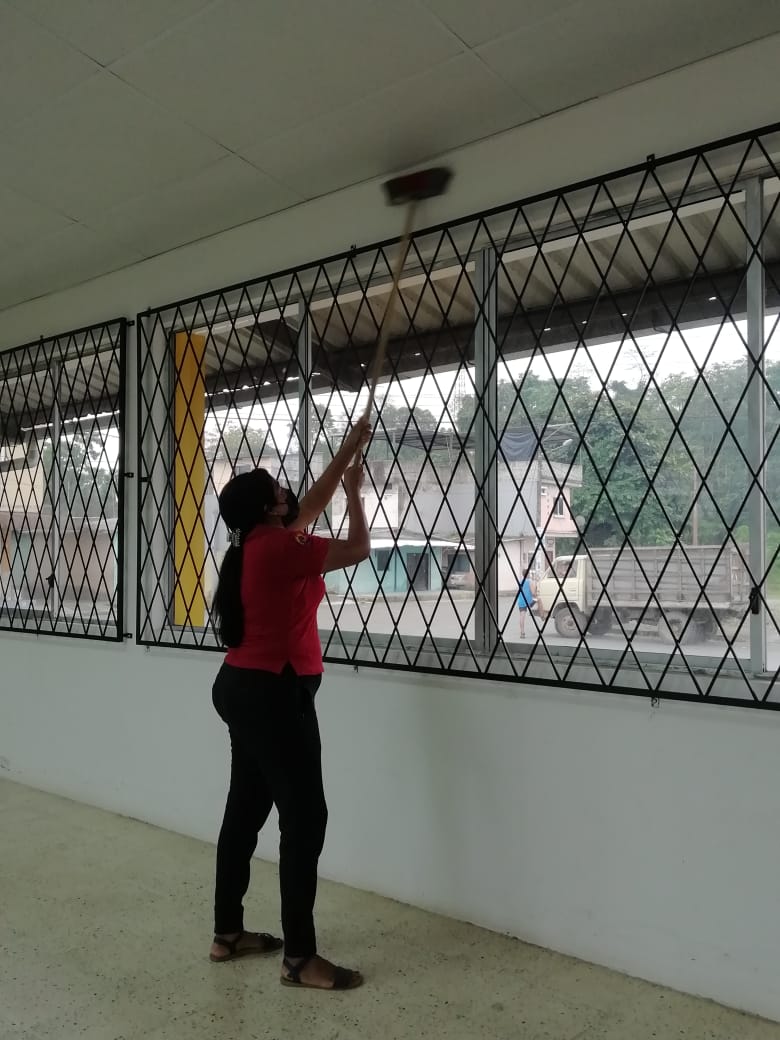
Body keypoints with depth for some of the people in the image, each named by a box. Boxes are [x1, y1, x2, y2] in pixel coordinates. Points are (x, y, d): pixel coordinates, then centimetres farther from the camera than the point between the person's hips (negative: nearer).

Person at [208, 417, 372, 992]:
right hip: (273, 694, -10)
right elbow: (359, 548, -10)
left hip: (243, 688, 10)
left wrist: (348, 452, 25)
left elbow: (312, 504, 22)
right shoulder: (278, 546, -17)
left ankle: (228, 933, 29)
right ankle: (300, 958, 5)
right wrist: (356, 490, 4)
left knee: (247, 808, 17)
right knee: (305, 818, -3)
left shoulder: (258, 544, 10)